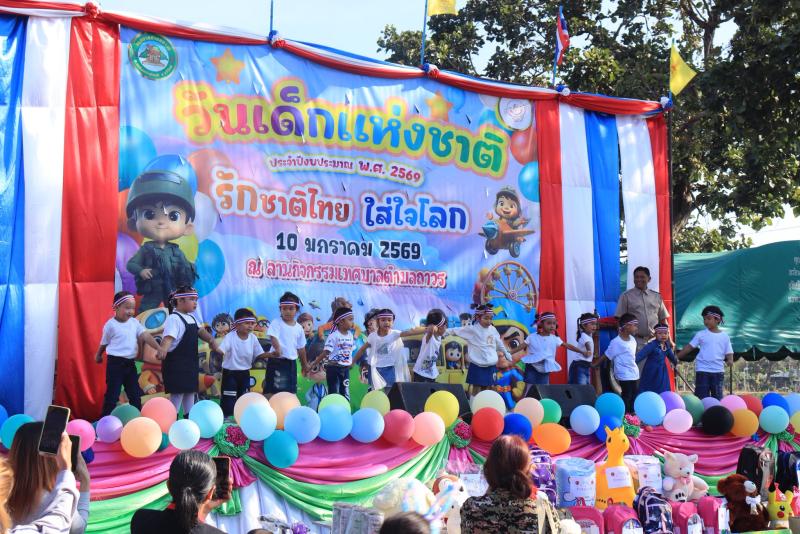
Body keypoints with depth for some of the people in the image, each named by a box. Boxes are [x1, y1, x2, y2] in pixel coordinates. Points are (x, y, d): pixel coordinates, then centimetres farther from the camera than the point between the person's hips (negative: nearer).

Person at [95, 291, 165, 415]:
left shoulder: (134, 322, 3)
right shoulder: (111, 324, -10)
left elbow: (145, 336, -7)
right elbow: (104, 343, 4)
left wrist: (158, 348, -20)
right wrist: (98, 355, 18)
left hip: (130, 363, 5)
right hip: (115, 363, -5)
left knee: (135, 395, 11)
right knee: (112, 395, -3)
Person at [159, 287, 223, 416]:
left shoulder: (192, 318, 11)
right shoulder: (174, 319, -19)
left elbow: (200, 331, 21)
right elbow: (168, 337, -32)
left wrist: (211, 340, 4)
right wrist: (163, 349, -50)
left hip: (190, 363, 10)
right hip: (176, 364, -10)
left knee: (190, 392, 17)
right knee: (177, 394, -7)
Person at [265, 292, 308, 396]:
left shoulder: (298, 328, 9)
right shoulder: (276, 323, -8)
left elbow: (301, 348, 17)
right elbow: (273, 337, -25)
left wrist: (304, 365, 23)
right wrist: (277, 349, -45)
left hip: (291, 362, 6)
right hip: (277, 361, -5)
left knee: (290, 391, 11)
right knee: (271, 390, -6)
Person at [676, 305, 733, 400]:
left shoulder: (724, 336, 5)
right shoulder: (701, 334, 2)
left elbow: (729, 352, 5)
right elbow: (689, 347, 3)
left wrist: (730, 360, -16)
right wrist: (677, 357, -3)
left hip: (718, 371, 1)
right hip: (702, 370, -1)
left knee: (717, 397, 6)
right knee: (702, 398, -2)